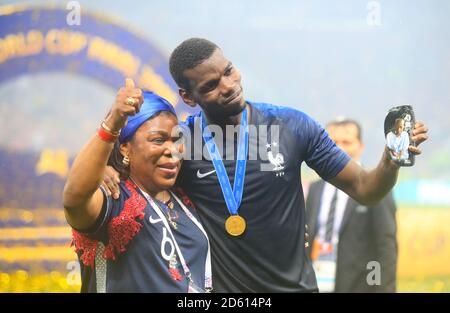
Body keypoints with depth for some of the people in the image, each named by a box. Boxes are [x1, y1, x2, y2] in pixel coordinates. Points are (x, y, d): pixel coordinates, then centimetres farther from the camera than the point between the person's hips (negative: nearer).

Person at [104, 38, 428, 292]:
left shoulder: (292, 126, -7)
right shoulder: (178, 141, -11)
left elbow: (364, 189, -2)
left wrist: (391, 159, -22)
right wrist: (105, 166, -24)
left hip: (293, 285, 1)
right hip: (220, 287, -1)